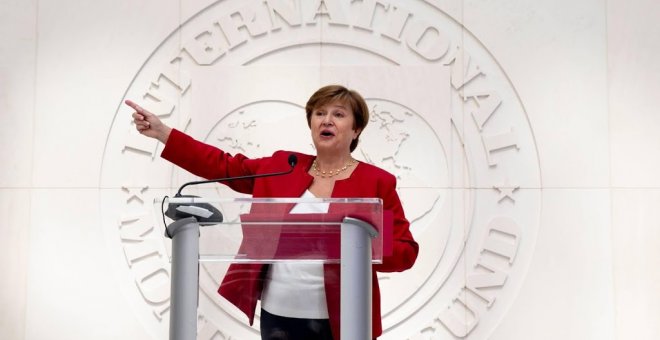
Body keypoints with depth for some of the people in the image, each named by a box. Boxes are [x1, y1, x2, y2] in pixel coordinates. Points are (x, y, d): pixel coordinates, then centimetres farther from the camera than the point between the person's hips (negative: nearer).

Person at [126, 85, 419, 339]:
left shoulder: (377, 183, -2)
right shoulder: (282, 167, 8)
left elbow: (405, 252, -3)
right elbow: (224, 166, 11)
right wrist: (163, 133, 8)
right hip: (277, 315, 3)